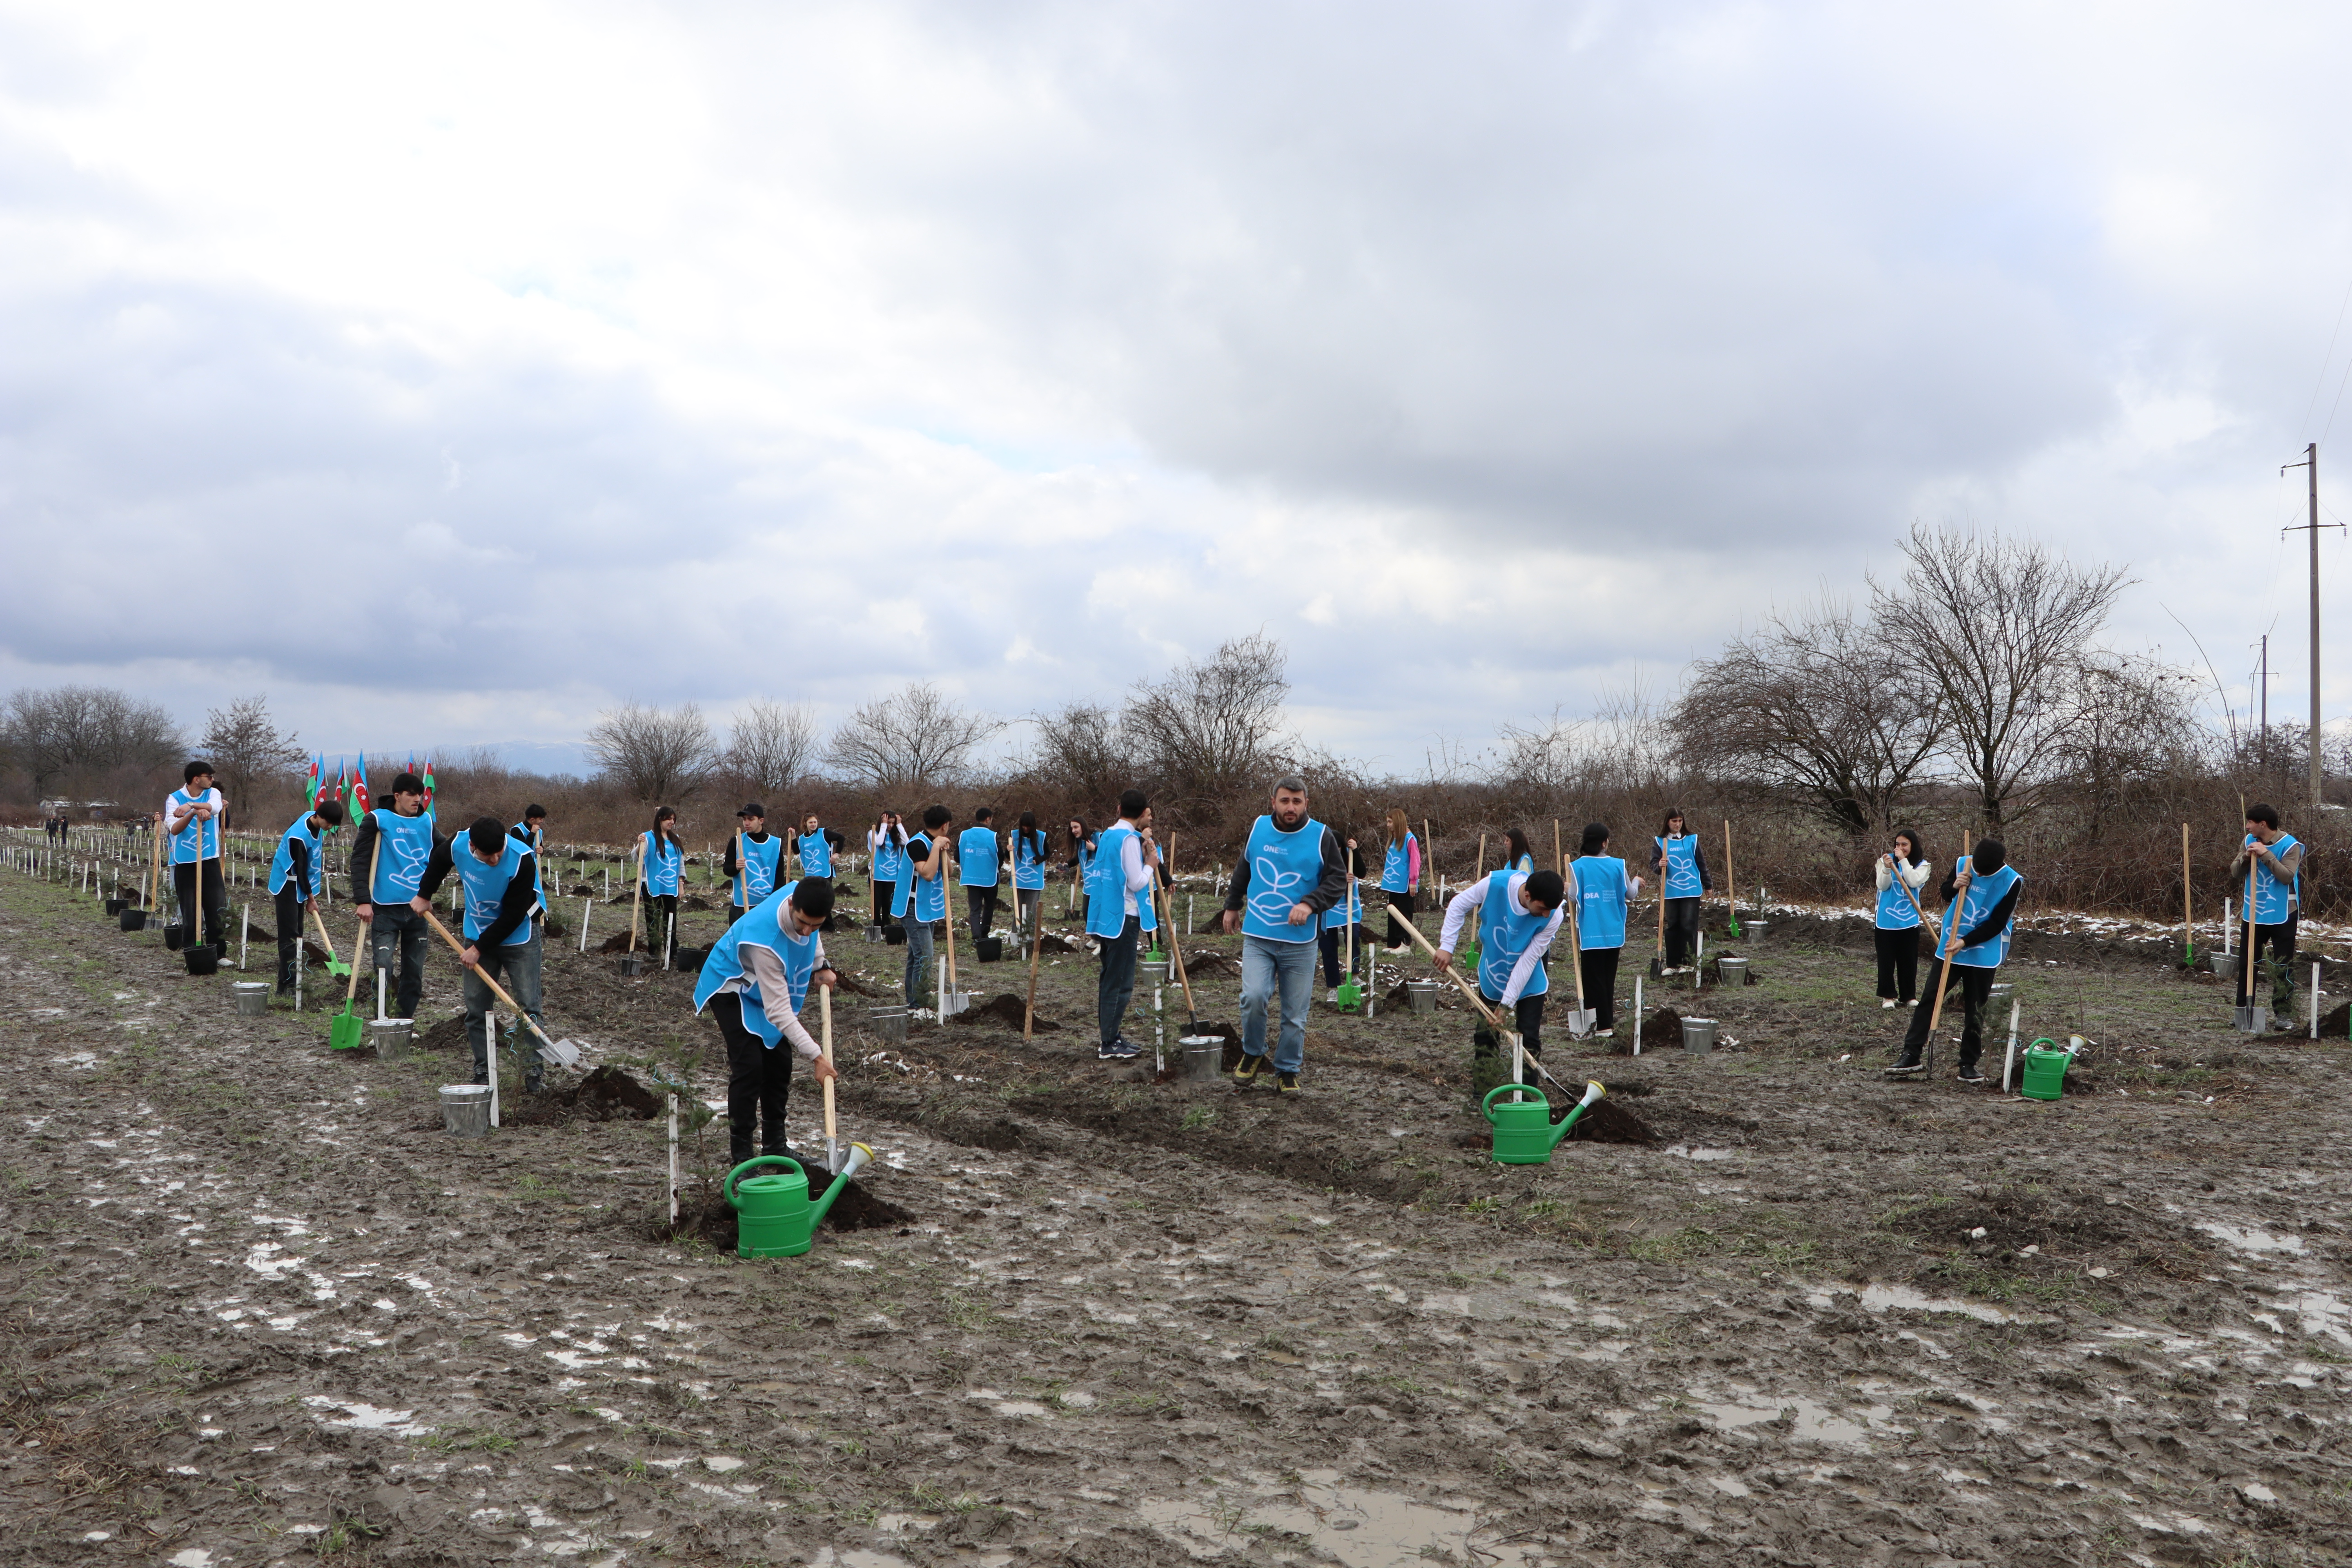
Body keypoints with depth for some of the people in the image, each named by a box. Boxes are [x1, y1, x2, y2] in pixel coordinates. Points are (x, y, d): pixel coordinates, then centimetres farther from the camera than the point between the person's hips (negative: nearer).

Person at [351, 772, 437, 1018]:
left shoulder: (426, 822, 9)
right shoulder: (377, 820, -4)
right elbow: (360, 860, -9)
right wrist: (363, 901, -18)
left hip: (418, 909, 4)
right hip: (386, 908, -4)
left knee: (414, 974, 7)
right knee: (383, 969, -10)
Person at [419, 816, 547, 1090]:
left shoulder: (523, 860, -30)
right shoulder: (457, 846, -18)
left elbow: (513, 916, -24)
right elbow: (437, 860, 10)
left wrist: (479, 949, -19)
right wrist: (424, 895, 18)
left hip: (519, 937, -4)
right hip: (477, 936, 4)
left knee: (527, 1006, -7)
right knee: (475, 1008, 4)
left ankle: (534, 1072, 1)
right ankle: (482, 1072, 13)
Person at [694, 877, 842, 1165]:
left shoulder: (801, 893, -23)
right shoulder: (764, 939, -42)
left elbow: (812, 934, 7)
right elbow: (778, 1011, -37)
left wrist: (820, 965, -5)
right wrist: (815, 1055, -37)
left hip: (770, 985, 8)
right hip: (732, 988, -7)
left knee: (779, 1065, 8)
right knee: (749, 1067, -17)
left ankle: (775, 1145, 21)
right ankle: (740, 1156, -7)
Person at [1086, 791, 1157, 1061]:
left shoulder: (1108, 835, 12)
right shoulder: (1130, 839, -15)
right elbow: (1136, 883, -17)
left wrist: (1142, 856, 13)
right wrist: (1150, 864, -1)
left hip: (1105, 916, 9)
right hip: (1123, 917, -9)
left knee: (1110, 979, 15)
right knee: (1120, 983, -4)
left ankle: (1110, 1037, 22)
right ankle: (1109, 1045, -1)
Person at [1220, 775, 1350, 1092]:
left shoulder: (1322, 837, -4)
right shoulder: (1258, 829, 4)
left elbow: (1338, 880, -2)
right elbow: (1242, 870, 21)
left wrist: (1310, 904, -18)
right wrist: (1233, 905, 28)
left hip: (1300, 943, -1)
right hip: (1257, 937, 1)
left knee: (1295, 1014, 5)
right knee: (1253, 997, -17)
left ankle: (1288, 1071, 23)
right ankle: (1253, 1054, 8)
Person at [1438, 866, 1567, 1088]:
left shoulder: (1553, 916, -29)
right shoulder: (1495, 884, -30)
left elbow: (1528, 960, -25)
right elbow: (1458, 906, -12)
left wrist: (1507, 1003, -22)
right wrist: (1447, 946, -17)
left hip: (1530, 982, -1)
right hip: (1492, 974, 1)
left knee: (1530, 1039, -4)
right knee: (1485, 1035, 9)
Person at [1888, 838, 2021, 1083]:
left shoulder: (2011, 881, -13)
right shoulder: (1962, 864, -4)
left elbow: (1997, 923, -13)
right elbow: (1945, 895, 12)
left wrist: (1966, 942, -19)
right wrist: (1954, 886, -10)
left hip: (1983, 955, -3)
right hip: (1950, 948, 3)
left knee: (1975, 1011, 3)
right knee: (1928, 1000, 0)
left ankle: (1968, 1065, 14)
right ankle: (1911, 1056, 3)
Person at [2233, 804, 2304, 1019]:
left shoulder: (2290, 845, -12)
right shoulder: (2250, 841, 3)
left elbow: (2287, 876, -23)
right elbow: (2235, 873, 2)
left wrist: (2266, 855, -28)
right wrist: (2245, 858, -16)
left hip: (2282, 915, -5)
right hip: (2254, 913, 5)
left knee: (2283, 966, 0)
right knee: (2247, 963, 10)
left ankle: (2284, 1012, 6)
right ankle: (2243, 1008, 18)